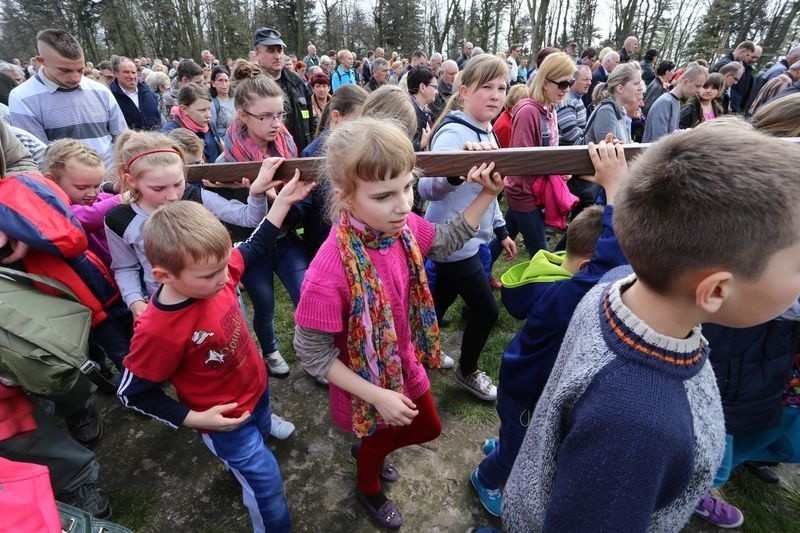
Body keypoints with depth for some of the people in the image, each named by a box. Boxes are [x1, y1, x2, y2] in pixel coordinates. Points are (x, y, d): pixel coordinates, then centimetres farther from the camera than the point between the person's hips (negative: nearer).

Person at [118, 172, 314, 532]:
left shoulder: (213, 272, -21)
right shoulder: (158, 331, -36)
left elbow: (253, 248, -1)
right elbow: (132, 394, -19)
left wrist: (283, 200, -5)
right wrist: (195, 419, -20)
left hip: (256, 388, 7)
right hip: (224, 419, -6)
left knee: (261, 434, 36)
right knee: (267, 484, 12)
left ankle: (243, 457, 69)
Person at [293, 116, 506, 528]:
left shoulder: (405, 228, -19)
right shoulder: (330, 271, -38)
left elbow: (447, 241, 3)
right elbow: (312, 353, -25)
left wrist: (487, 195, -6)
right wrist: (377, 396, -23)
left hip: (407, 365, 6)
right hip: (369, 387, -5)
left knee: (429, 429, 30)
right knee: (380, 442, 26)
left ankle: (367, 449, 62)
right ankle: (368, 489, 65)